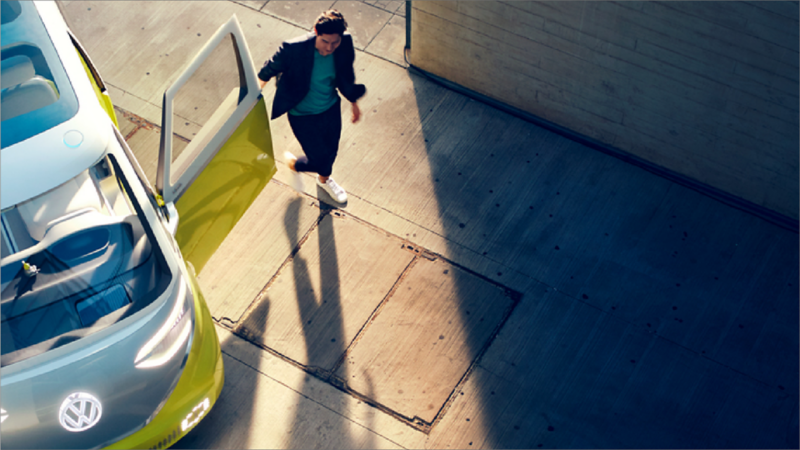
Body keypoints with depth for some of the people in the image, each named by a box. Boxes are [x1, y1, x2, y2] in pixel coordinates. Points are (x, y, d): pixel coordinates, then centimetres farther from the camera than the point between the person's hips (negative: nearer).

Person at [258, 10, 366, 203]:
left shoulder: (345, 44, -21)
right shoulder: (294, 49, -35)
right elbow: (268, 71, -16)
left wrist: (354, 102, 13)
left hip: (331, 108, 5)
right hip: (303, 115, -5)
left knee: (331, 150, 27)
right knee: (320, 161, 5)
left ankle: (324, 180, 62)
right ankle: (293, 164, 42)